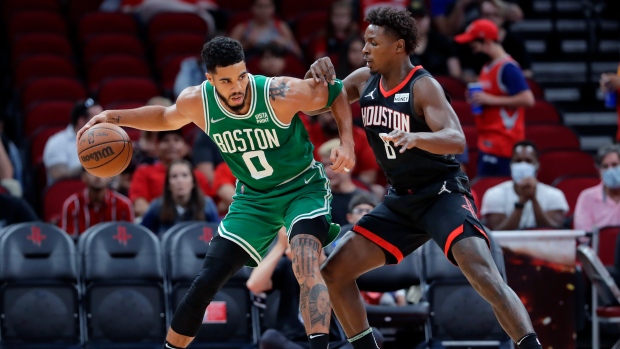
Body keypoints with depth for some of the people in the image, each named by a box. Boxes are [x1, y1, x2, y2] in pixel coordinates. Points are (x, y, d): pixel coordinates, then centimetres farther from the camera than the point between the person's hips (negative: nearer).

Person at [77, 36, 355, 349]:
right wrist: (113, 117, 1)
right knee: (205, 284, 0)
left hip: (303, 188, -4)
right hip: (253, 198, 4)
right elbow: (167, 118, 10)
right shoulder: (197, 102, -15)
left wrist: (347, 143, -24)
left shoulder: (281, 94, -28)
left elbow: (338, 94, -11)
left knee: (306, 265, -33)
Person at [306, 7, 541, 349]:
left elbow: (456, 140, -29)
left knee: (483, 275, -27)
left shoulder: (423, 87, -17)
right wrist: (317, 75, -10)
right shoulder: (365, 80, 2)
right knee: (333, 272, 2)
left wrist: (415, 137, -50)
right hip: (400, 201, 8)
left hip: (443, 194, -7)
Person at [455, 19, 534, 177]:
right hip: (487, 139, 10)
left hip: (502, 139, -10)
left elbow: (527, 99, -19)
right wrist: (476, 98, 8)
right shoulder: (488, 68, 16)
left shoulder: (507, 67, -12)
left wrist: (491, 100, -17)